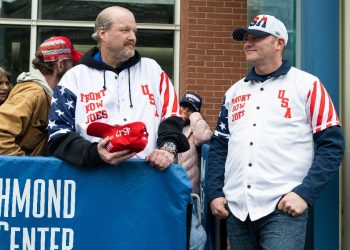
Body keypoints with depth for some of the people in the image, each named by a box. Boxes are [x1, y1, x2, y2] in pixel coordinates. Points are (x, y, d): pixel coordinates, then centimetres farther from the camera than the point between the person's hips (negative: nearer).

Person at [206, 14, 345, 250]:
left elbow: (332, 145, -4)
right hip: (236, 209, 5)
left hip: (284, 209, -5)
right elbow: (219, 147, 16)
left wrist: (305, 193, -12)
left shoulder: (307, 85, 0)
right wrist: (215, 193, 6)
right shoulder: (235, 92, 14)